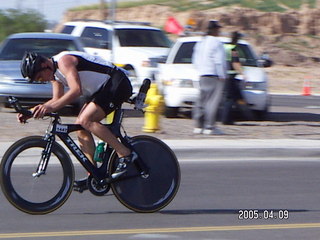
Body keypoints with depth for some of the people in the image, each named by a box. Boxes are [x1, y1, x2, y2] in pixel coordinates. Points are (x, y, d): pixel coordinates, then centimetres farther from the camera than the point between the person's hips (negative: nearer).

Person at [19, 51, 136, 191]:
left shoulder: (64, 61, -21)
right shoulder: (54, 72, 11)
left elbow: (76, 90, -33)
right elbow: (57, 99, 15)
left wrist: (51, 107, -41)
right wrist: (31, 112, 3)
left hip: (118, 84, -11)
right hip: (102, 89, 11)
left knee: (85, 120, -23)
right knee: (80, 126, 4)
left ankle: (125, 154, -20)